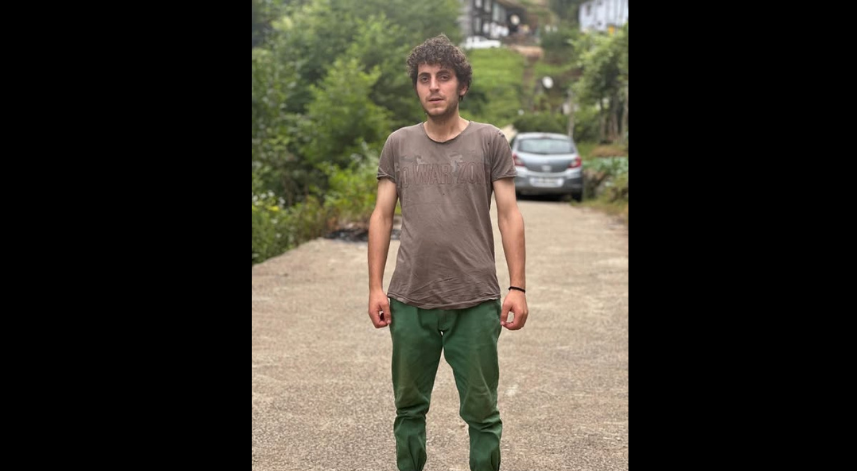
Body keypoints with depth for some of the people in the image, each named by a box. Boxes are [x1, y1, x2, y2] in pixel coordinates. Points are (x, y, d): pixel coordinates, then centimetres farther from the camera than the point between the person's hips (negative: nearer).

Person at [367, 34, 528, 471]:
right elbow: (382, 216, 9)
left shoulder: (490, 141, 2)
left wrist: (517, 288, -5)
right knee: (409, 407, 13)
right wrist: (375, 287, 3)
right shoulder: (398, 144, 8)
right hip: (410, 302, 2)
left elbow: (509, 215, 1)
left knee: (481, 412, 5)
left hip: (475, 303, -2)